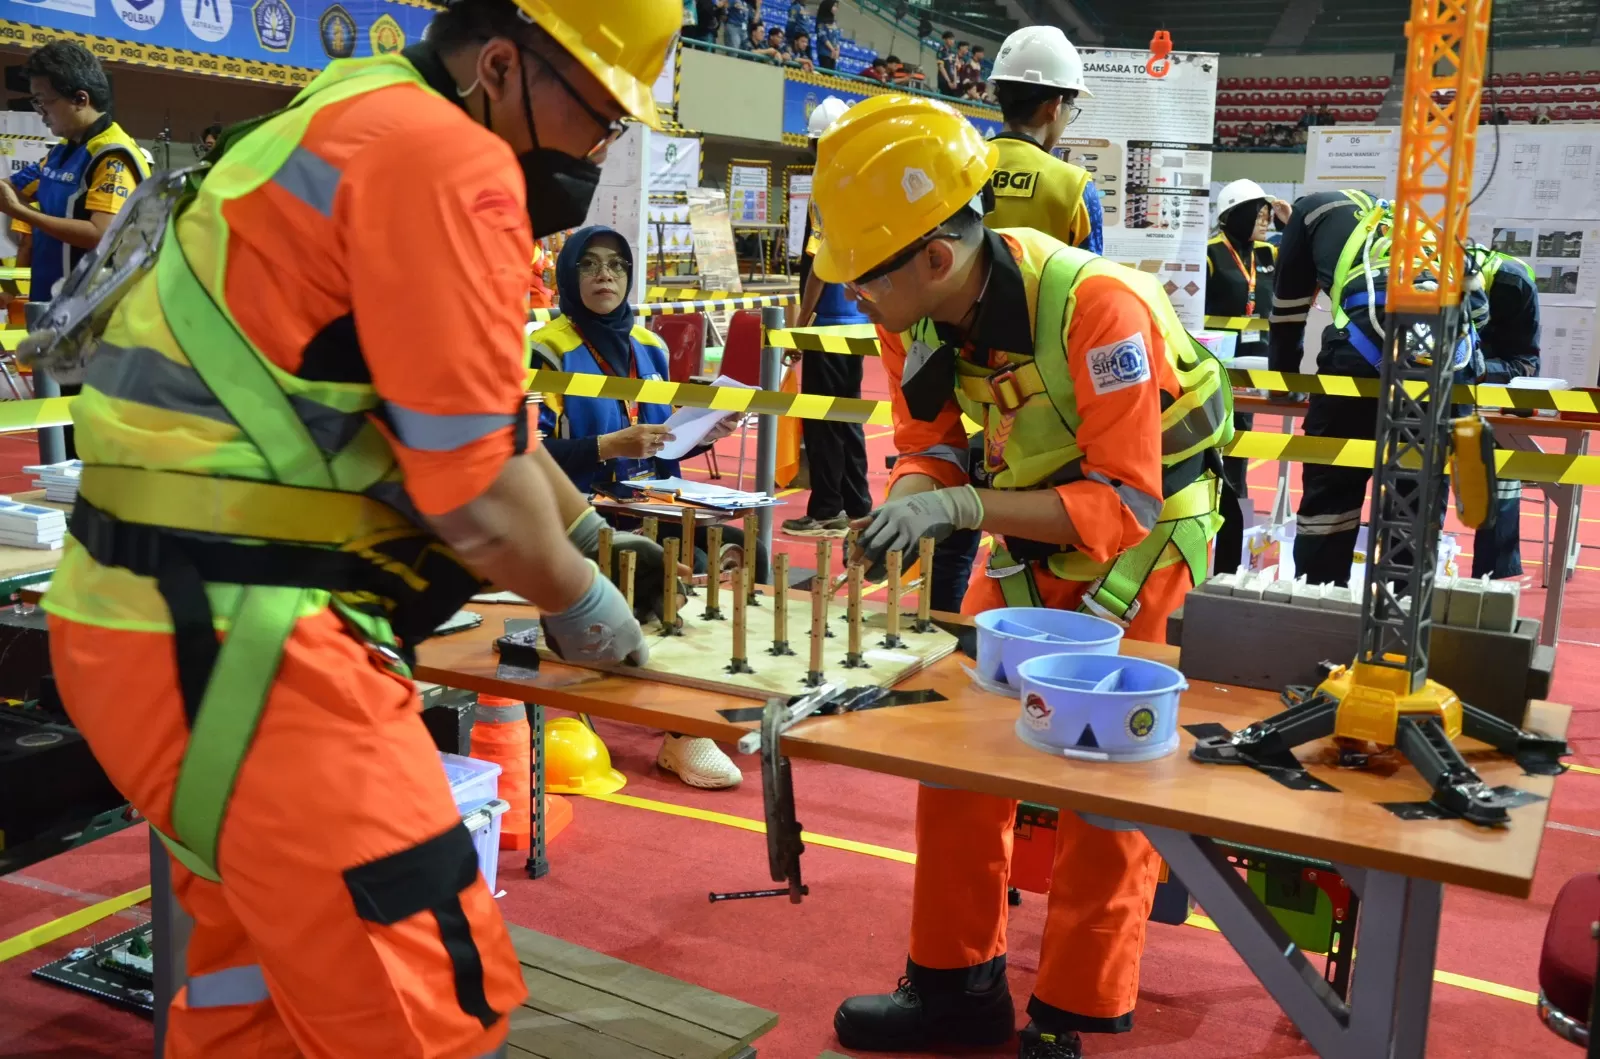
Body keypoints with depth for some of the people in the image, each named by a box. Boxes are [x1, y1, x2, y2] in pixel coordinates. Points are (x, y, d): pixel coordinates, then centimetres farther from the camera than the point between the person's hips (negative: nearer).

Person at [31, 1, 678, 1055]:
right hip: (233, 636, -11)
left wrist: (588, 531, 30)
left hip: (159, 613, 11)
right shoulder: (446, 159, -14)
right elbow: (474, 488, -14)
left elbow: (474, 409, 27)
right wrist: (581, 603, 4)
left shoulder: (357, 129, 19)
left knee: (261, 973, 24)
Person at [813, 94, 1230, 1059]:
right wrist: (906, 510, -25)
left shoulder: (1098, 308, -33)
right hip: (1030, 540, 7)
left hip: (1143, 544, -6)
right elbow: (933, 452, -2)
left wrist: (961, 506, -40)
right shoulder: (915, 316, -13)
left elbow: (1123, 505, -32)